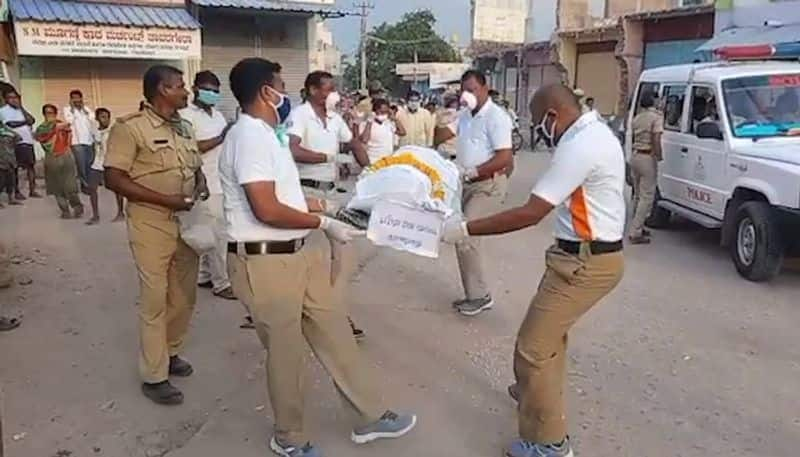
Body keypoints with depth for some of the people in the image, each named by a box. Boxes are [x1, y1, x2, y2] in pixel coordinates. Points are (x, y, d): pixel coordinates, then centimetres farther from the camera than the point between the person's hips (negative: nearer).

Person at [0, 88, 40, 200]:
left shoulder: (22, 109, 15)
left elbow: (31, 121, 0)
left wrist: (21, 107, -3)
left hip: (27, 141, 5)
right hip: (13, 143, -5)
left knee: (30, 165, 4)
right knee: (14, 167, 0)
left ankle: (32, 191, 8)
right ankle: (17, 192, 6)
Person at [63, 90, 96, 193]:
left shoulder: (86, 108, 17)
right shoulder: (67, 109, 3)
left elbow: (92, 118, 2)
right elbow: (69, 120, -13)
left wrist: (83, 107, 0)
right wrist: (72, 108, -6)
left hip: (89, 140, 5)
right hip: (77, 141, -5)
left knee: (90, 164, 7)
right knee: (81, 165, -7)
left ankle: (90, 183, 20)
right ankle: (85, 185, 2)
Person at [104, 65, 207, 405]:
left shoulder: (185, 127, 10)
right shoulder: (130, 127, -12)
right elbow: (114, 179, -16)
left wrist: (202, 185, -3)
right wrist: (166, 200, -22)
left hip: (188, 222, 7)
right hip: (152, 224, -7)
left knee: (184, 296, 14)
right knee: (155, 299, 0)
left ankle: (171, 353, 34)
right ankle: (154, 376, 12)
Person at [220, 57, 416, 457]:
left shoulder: (264, 134, 13)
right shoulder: (249, 137, -19)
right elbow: (266, 210, -26)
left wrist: (305, 203, 27)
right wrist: (324, 223, -18)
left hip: (301, 252, 10)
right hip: (267, 262, -10)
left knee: (334, 332, 15)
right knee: (285, 352, 7)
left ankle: (370, 417, 30)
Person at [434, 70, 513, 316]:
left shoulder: (496, 116, -15)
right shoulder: (465, 114, 13)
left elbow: (504, 158, -23)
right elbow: (445, 133, 1)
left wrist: (471, 173, -25)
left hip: (488, 185, -9)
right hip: (468, 184, 9)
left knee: (465, 238, -13)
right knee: (463, 237, 11)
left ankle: (480, 296, 1)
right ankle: (474, 294, 22)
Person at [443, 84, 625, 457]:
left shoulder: (579, 146, -23)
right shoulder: (595, 133, 10)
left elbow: (530, 214, -26)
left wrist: (465, 229, -21)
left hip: (585, 261, -11)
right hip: (594, 253, 11)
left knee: (533, 347, -4)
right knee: (550, 329, 27)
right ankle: (539, 391, 48)